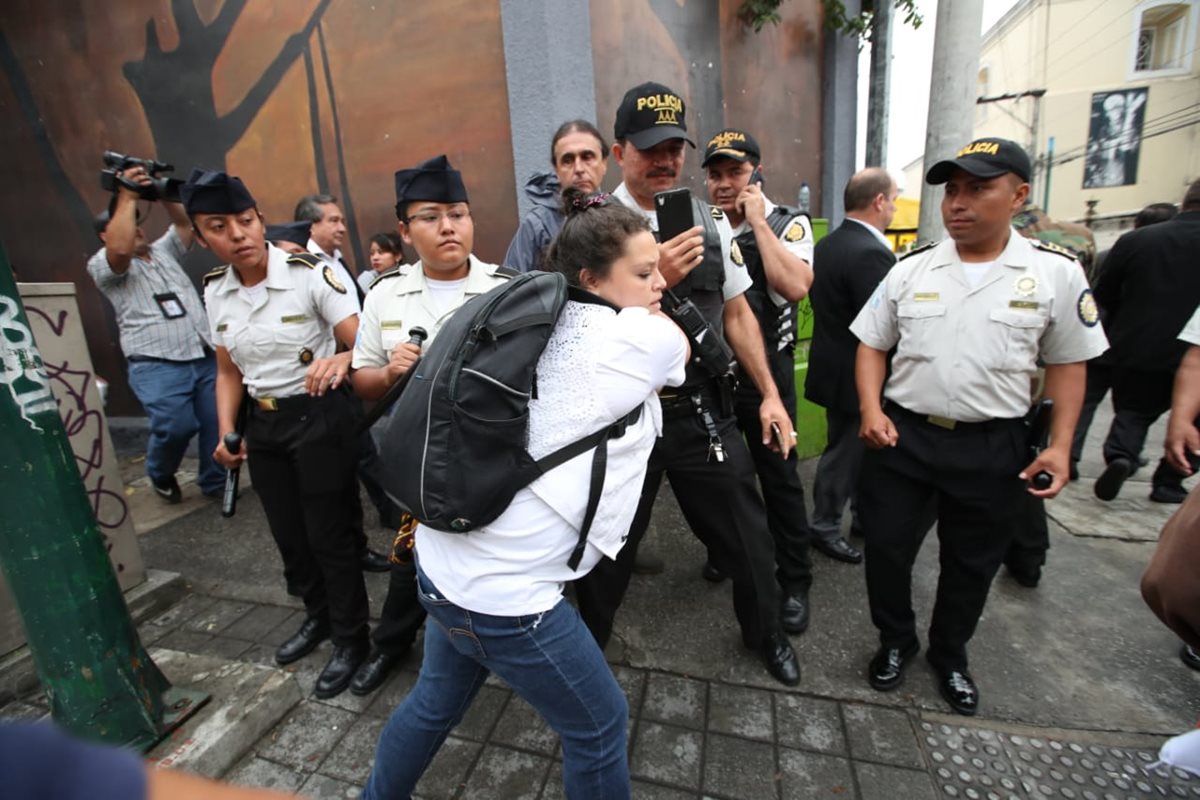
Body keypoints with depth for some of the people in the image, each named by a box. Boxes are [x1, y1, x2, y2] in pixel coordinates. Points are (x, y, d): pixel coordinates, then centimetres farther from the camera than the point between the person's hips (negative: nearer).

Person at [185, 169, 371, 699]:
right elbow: (229, 371, 12)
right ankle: (318, 615, 44)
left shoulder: (310, 273, -16)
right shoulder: (215, 291, 3)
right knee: (288, 534, 18)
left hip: (319, 417, -6)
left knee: (327, 533, 4)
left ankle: (351, 638, 25)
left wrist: (342, 359, -45)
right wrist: (227, 433, 2)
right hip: (262, 424, 6)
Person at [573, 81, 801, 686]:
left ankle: (765, 633, 48)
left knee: (746, 533, 16)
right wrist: (655, 279, -26)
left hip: (703, 410, 3)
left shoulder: (711, 222, 5)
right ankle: (585, 648, 46)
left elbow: (737, 312, 9)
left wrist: (770, 394, 6)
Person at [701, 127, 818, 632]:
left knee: (780, 480, 6)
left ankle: (794, 583, 23)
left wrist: (757, 220, -17)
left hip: (766, 372, -3)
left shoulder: (788, 224, -4)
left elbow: (795, 286, -23)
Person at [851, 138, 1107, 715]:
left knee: (972, 564, 16)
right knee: (886, 548, 9)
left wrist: (1059, 446, -4)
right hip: (901, 435, 1)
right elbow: (872, 345, 5)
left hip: (992, 447, 0)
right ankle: (896, 641, 35)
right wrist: (871, 410, -8)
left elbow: (1067, 363, 4)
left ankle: (950, 654, 42)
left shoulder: (1056, 273, -3)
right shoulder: (911, 269, 0)